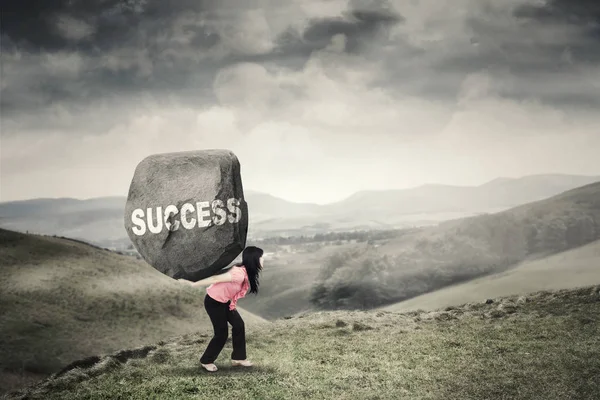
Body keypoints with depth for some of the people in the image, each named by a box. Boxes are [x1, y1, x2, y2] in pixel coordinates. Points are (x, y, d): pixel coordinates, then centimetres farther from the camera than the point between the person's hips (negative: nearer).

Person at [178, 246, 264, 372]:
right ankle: (206, 361, 20)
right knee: (221, 333, 0)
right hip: (214, 302, -9)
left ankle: (238, 358, 21)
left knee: (238, 324, 8)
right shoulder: (239, 274, -33)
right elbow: (215, 279, -29)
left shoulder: (247, 272, -5)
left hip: (225, 301, 9)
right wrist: (193, 284, -23)